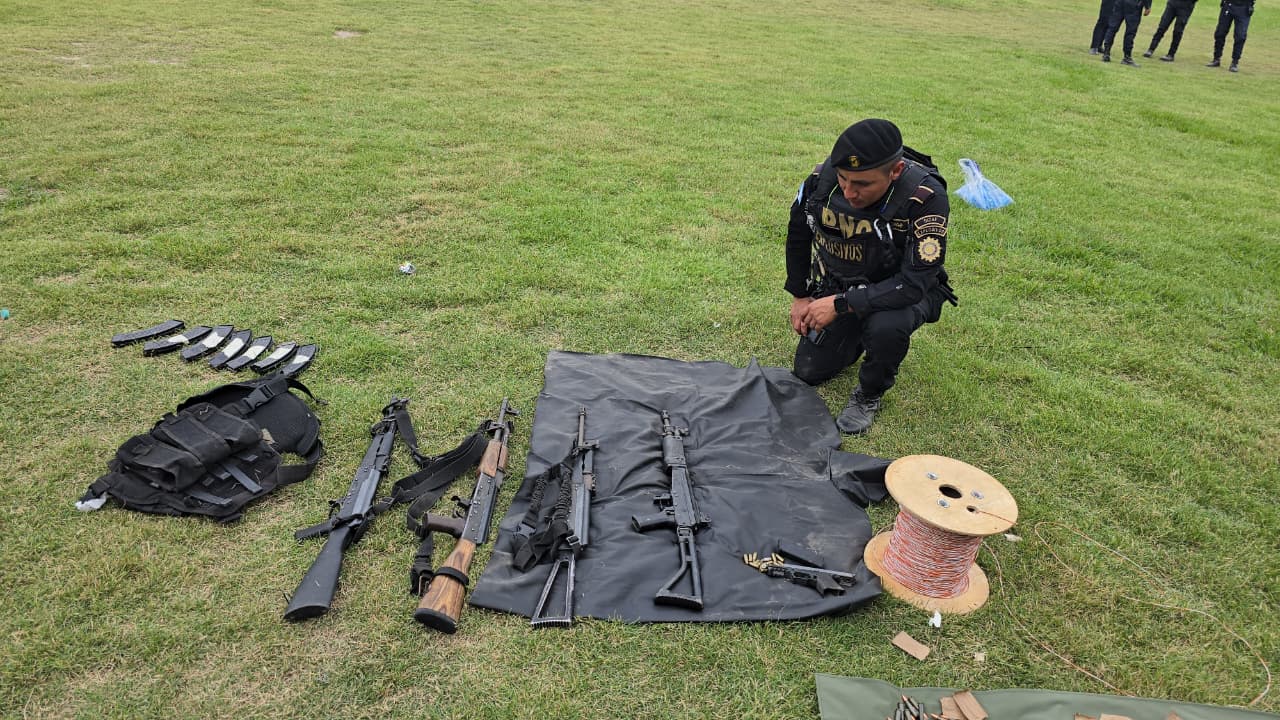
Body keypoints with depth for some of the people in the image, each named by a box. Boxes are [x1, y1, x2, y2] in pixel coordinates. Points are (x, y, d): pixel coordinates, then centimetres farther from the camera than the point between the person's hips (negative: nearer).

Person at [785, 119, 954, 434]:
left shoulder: (926, 198, -34)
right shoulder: (822, 178, -21)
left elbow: (915, 284, -34)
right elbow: (798, 236, 0)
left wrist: (840, 304, -35)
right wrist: (800, 296, 2)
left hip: (902, 290, -4)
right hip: (837, 284, 4)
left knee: (885, 327, -38)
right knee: (808, 373, 4)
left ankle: (869, 395, -5)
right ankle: (858, 335, 33)